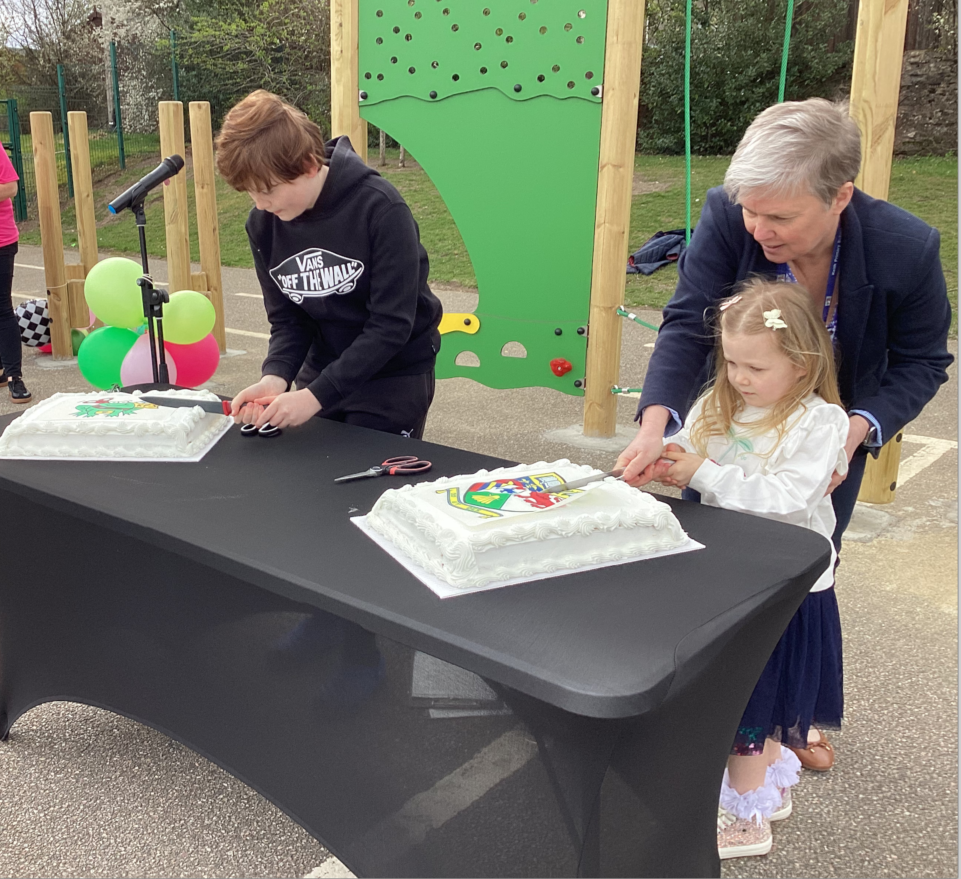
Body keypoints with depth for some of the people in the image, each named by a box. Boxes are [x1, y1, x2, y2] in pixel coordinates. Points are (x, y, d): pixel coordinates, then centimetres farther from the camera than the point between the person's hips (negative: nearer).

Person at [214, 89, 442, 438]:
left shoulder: (380, 208, -23)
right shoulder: (263, 223, -7)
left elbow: (392, 325, -24)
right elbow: (287, 320, -1)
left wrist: (317, 395, -27)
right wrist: (276, 376, -22)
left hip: (395, 374, -5)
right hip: (322, 373, 5)